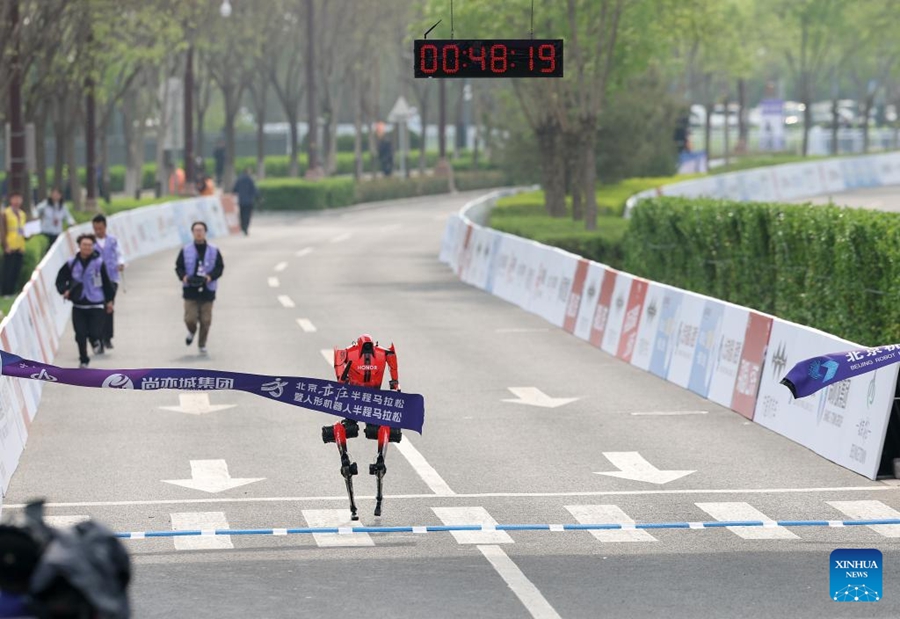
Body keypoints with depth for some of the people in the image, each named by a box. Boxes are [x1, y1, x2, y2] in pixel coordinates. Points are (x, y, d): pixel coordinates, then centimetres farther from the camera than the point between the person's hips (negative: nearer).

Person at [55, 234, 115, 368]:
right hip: (78, 305, 2)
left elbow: (106, 282, 4)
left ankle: (97, 342, 30)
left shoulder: (98, 263, -5)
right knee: (80, 335, -1)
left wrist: (109, 300, 7)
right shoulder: (72, 264, -2)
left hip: (96, 305, -2)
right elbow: (60, 279, 9)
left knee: (95, 333, -8)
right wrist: (64, 290, -9)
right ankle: (84, 360, 19)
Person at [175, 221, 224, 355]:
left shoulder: (214, 251, 3)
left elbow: (220, 267, 5)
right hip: (190, 290, 0)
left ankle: (202, 344, 20)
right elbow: (178, 267, 7)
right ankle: (192, 332, 27)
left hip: (207, 290, 0)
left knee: (206, 320, 1)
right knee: (190, 319, -8)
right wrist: (183, 276, -13)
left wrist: (210, 276, -13)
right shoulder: (185, 250, 3)